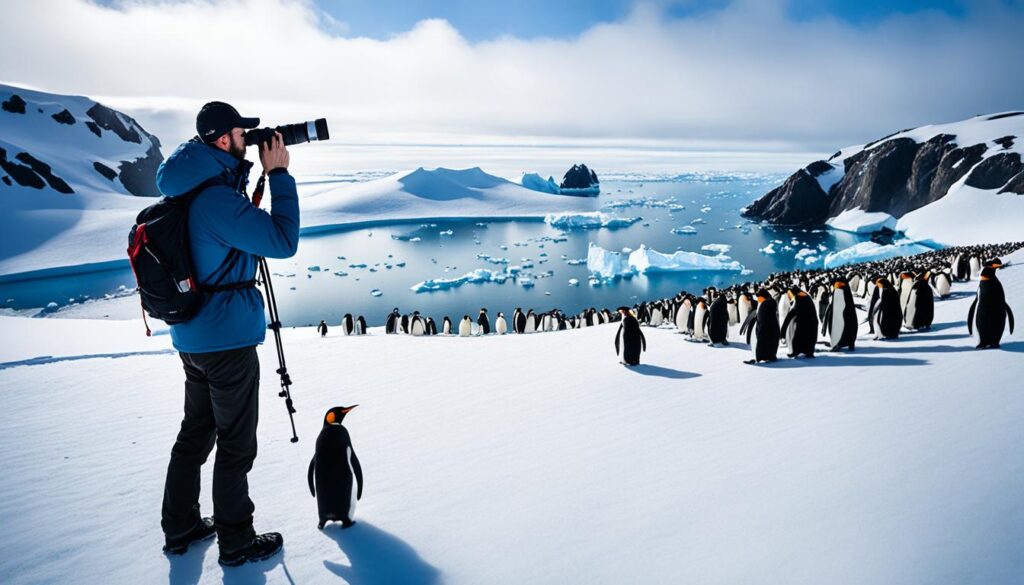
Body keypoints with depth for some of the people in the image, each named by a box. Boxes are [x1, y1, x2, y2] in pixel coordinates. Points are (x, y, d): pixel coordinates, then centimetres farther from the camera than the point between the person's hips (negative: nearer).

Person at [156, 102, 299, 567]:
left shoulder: (186, 192, 7)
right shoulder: (216, 198, -22)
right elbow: (283, 241, -23)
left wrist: (246, 167, 11)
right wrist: (279, 174, -15)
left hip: (192, 335, 9)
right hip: (228, 339, -9)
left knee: (195, 433, 21)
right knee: (236, 445, 4)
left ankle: (179, 528, 34)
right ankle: (236, 542, 18)